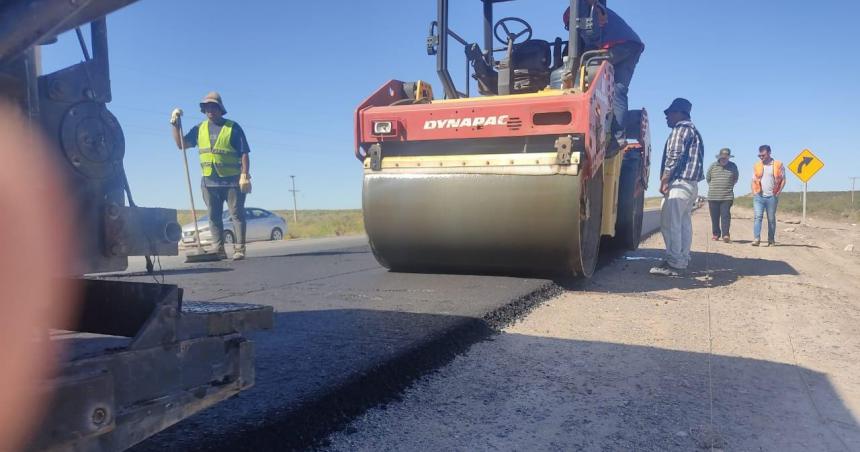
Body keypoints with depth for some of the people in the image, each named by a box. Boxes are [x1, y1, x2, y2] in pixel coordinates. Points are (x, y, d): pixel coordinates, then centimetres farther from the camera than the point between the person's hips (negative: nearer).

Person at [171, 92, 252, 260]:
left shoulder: (233, 127, -1)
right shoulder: (199, 129, 12)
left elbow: (244, 153, -6)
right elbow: (181, 144, 9)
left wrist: (245, 175, -15)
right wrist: (175, 124, -2)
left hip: (233, 181, -5)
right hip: (210, 182, 5)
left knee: (237, 215, -3)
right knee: (214, 217, 7)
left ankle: (239, 249, -1)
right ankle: (219, 250, 13)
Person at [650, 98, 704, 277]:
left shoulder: (680, 128, -6)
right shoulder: (693, 131, 25)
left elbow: (674, 156, -17)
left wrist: (664, 180, -16)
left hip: (679, 182, -10)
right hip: (691, 183, 10)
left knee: (670, 223, -12)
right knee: (684, 223, 10)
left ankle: (674, 263, -15)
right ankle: (682, 260, 13)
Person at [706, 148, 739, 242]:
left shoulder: (733, 166, 5)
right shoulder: (713, 166, 3)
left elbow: (735, 179, 18)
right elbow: (708, 178, 14)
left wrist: (729, 187, 12)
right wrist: (714, 187, 12)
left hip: (727, 196, -1)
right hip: (713, 196, 1)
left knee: (725, 216, -9)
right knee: (714, 217, 6)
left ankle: (725, 235, -12)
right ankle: (716, 234, 18)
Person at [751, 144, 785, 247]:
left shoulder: (778, 165, 3)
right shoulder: (756, 166, 10)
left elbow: (783, 180, 5)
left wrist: (778, 193, -5)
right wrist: (754, 193, 2)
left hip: (772, 197, -1)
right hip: (758, 196, 1)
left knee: (771, 219, 6)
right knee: (757, 217, -11)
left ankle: (771, 240, 14)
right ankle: (756, 239, -17)